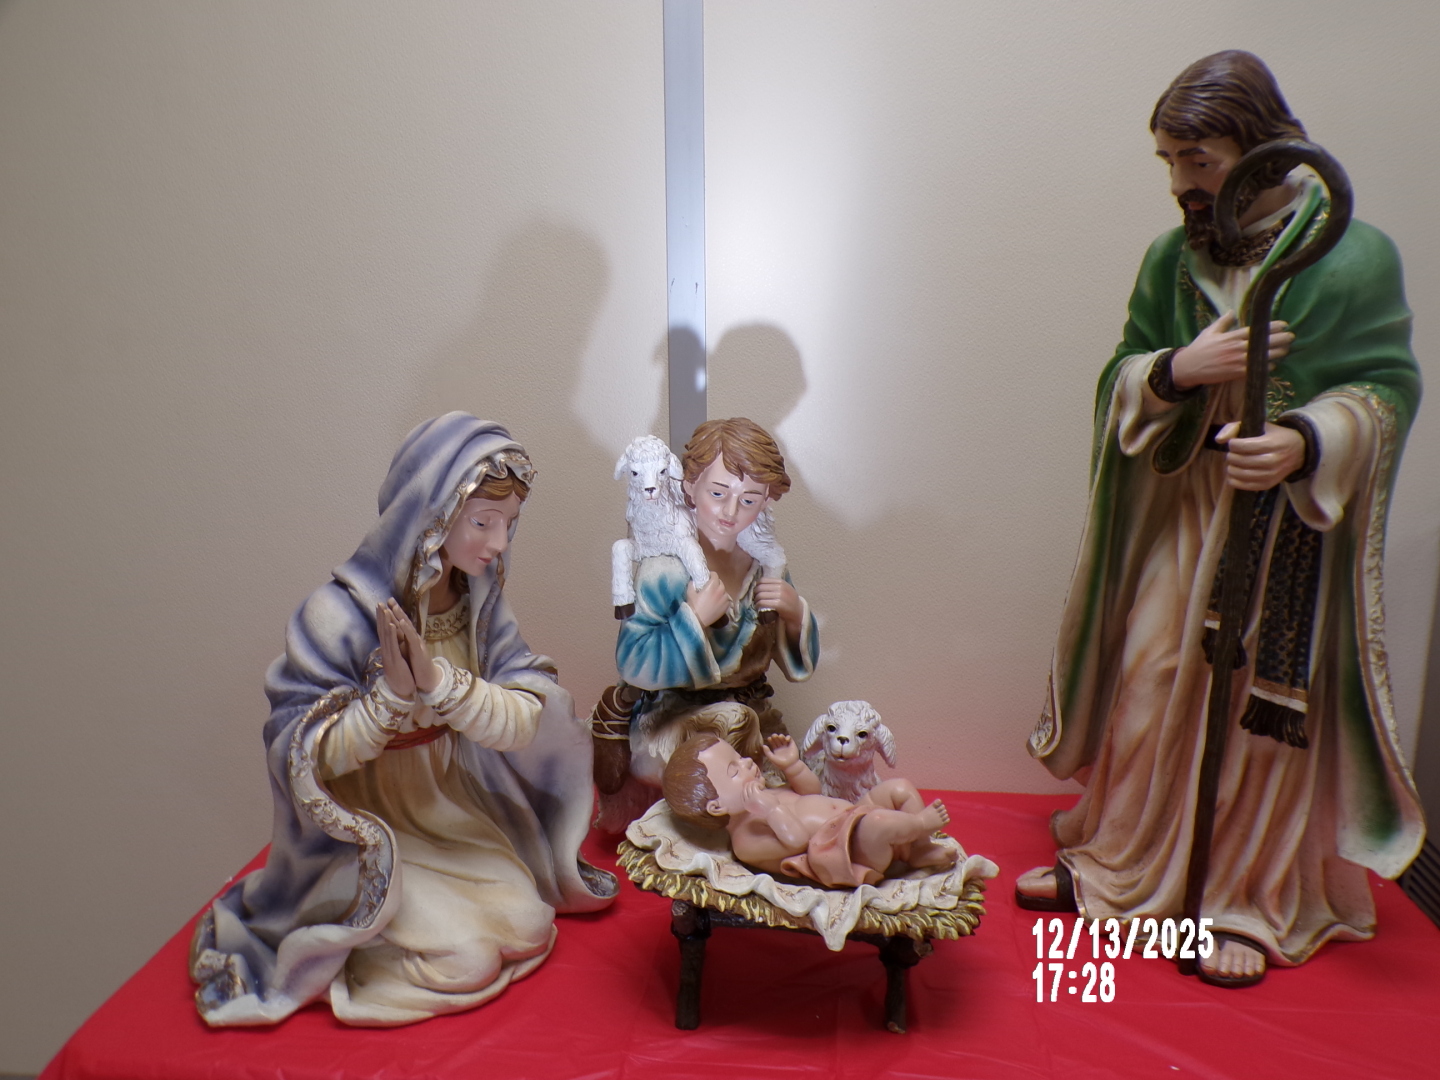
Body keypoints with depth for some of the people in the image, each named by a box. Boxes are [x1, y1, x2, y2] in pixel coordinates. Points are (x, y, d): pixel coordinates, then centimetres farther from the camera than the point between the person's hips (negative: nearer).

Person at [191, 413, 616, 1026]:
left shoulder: (480, 601, -7)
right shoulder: (340, 614, -24)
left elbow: (523, 722, -15)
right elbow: (302, 756, -22)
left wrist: (438, 681, -33)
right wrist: (391, 696, -37)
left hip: (452, 808, 5)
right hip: (362, 822, -5)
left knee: (527, 927, -8)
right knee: (466, 957, -15)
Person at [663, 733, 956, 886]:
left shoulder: (763, 798, 14)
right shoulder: (745, 837, -16)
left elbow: (811, 789, 22)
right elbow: (797, 839, -26)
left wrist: (792, 764, 5)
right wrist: (772, 811, -37)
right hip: (851, 851, -10)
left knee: (901, 788, 10)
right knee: (878, 823, -37)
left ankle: (920, 850, 9)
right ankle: (920, 822, -6)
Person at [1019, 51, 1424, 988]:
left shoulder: (1356, 258, -9)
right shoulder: (1172, 260, 4)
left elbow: (1386, 391, -8)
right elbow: (1119, 381, 6)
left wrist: (1302, 443, -28)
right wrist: (1178, 370, -17)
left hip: (1292, 524, -3)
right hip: (1180, 513, 4)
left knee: (1265, 713, 2)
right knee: (1146, 689, 8)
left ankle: (1254, 905, 21)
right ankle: (1118, 865, 27)